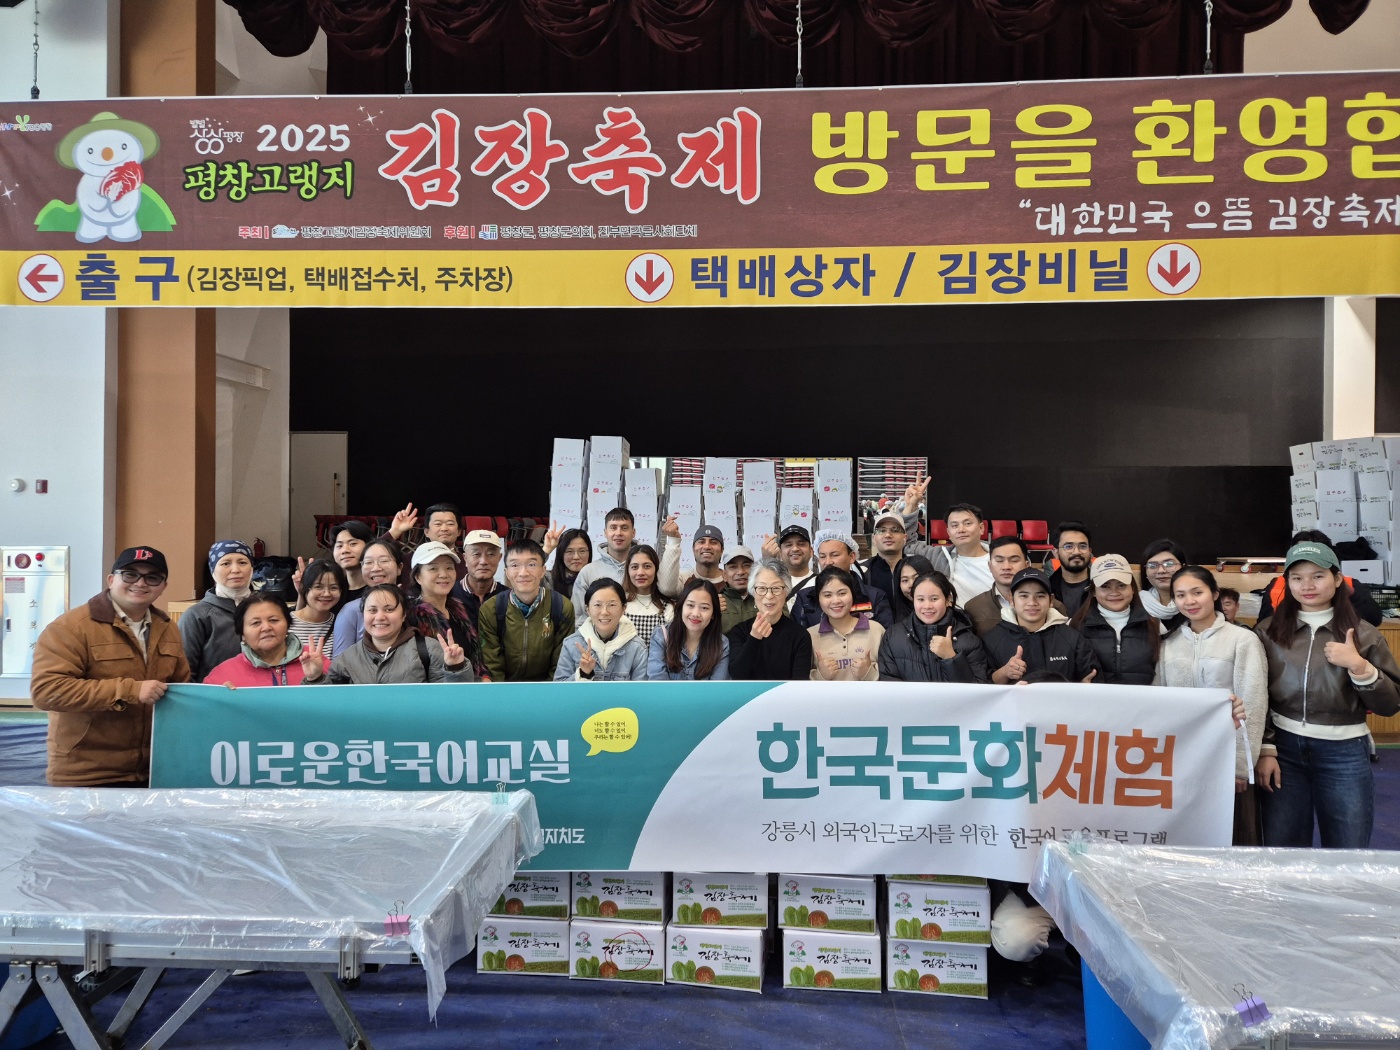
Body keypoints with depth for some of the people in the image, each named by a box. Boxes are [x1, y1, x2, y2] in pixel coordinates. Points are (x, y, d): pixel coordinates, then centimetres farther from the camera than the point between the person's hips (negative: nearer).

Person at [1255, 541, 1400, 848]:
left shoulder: (1362, 633, 1)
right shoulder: (1269, 631, 2)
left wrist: (1359, 667, -15)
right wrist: (1264, 749, -2)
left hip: (1344, 753, 0)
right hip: (1284, 748, 1)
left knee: (1348, 854, 5)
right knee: (1281, 849, 6)